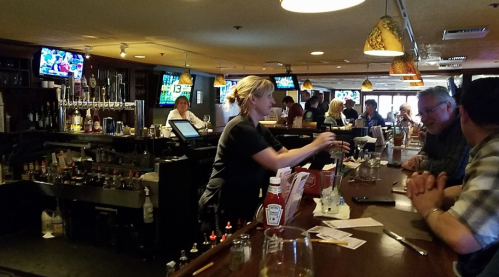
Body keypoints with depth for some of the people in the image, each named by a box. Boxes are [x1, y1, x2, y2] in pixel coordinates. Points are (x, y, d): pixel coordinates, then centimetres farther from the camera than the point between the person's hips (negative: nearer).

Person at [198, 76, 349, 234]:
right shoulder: (241, 128, -22)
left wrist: (322, 147, -4)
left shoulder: (259, 129, 8)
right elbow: (277, 163, -29)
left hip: (243, 204, 9)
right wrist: (314, 145, -20)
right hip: (223, 208, -9)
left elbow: (287, 154, 7)